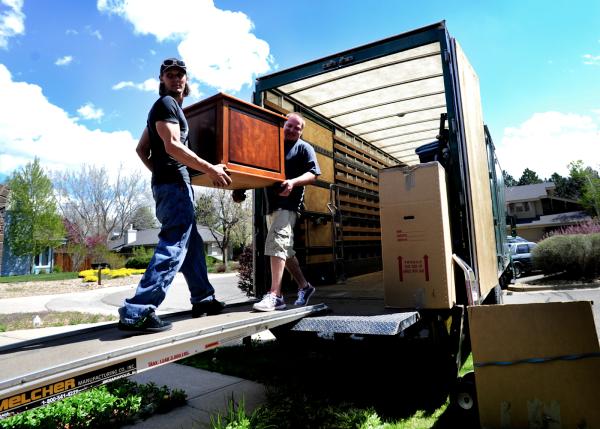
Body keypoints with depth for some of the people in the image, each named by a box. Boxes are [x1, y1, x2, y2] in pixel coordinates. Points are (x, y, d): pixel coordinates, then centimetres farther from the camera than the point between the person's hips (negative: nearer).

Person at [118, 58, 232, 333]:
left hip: (170, 183, 11)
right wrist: (211, 170, -19)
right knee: (174, 246, -16)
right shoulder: (166, 103, -5)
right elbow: (172, 146, -20)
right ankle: (136, 312, -18)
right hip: (174, 184, -11)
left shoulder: (167, 106, 24)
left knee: (192, 244, 13)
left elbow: (141, 149, 25)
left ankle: (203, 299, 22)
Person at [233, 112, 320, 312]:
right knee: (285, 249, 11)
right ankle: (304, 286, 26)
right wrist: (241, 189, 3)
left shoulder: (304, 148, 5)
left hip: (289, 203, -6)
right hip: (271, 203, 7)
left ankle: (274, 295, -20)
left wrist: (293, 182, -26)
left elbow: (313, 174, -7)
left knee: (275, 241, -21)